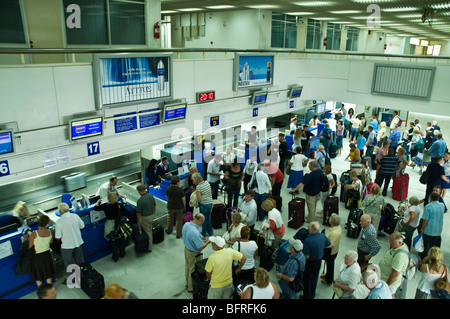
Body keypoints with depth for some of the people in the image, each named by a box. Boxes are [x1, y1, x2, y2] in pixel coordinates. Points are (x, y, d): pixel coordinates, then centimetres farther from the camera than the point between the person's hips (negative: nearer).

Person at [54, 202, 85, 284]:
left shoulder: (59, 222, -21)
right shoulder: (75, 216, -10)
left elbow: (57, 237, -15)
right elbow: (82, 226, 5)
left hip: (67, 246, -4)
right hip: (78, 243, 4)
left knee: (69, 263, 16)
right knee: (80, 261, 23)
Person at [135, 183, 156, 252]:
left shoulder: (140, 200, -26)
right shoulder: (150, 195, -5)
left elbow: (138, 213, -19)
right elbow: (155, 206, 8)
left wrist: (138, 222, -6)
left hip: (145, 218, -6)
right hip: (151, 216, 7)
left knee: (147, 232, 8)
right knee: (150, 230, 24)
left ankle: (149, 248, 21)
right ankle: (150, 242, 42)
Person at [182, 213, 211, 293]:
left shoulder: (186, 224, -13)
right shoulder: (195, 232, -38)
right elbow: (200, 247, -30)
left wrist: (199, 237, 7)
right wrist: (207, 242, -13)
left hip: (186, 249, 8)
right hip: (193, 254, -8)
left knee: (187, 267, 27)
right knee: (193, 270, 15)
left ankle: (188, 283, 49)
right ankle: (191, 287, 36)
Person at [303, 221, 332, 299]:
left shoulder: (308, 240, -34)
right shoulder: (323, 236, -13)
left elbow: (306, 256, -28)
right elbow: (329, 246, 5)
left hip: (310, 263, -7)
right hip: (319, 261, 7)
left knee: (307, 279, 15)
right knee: (314, 278, 25)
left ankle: (307, 296, 31)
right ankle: (312, 294, 44)